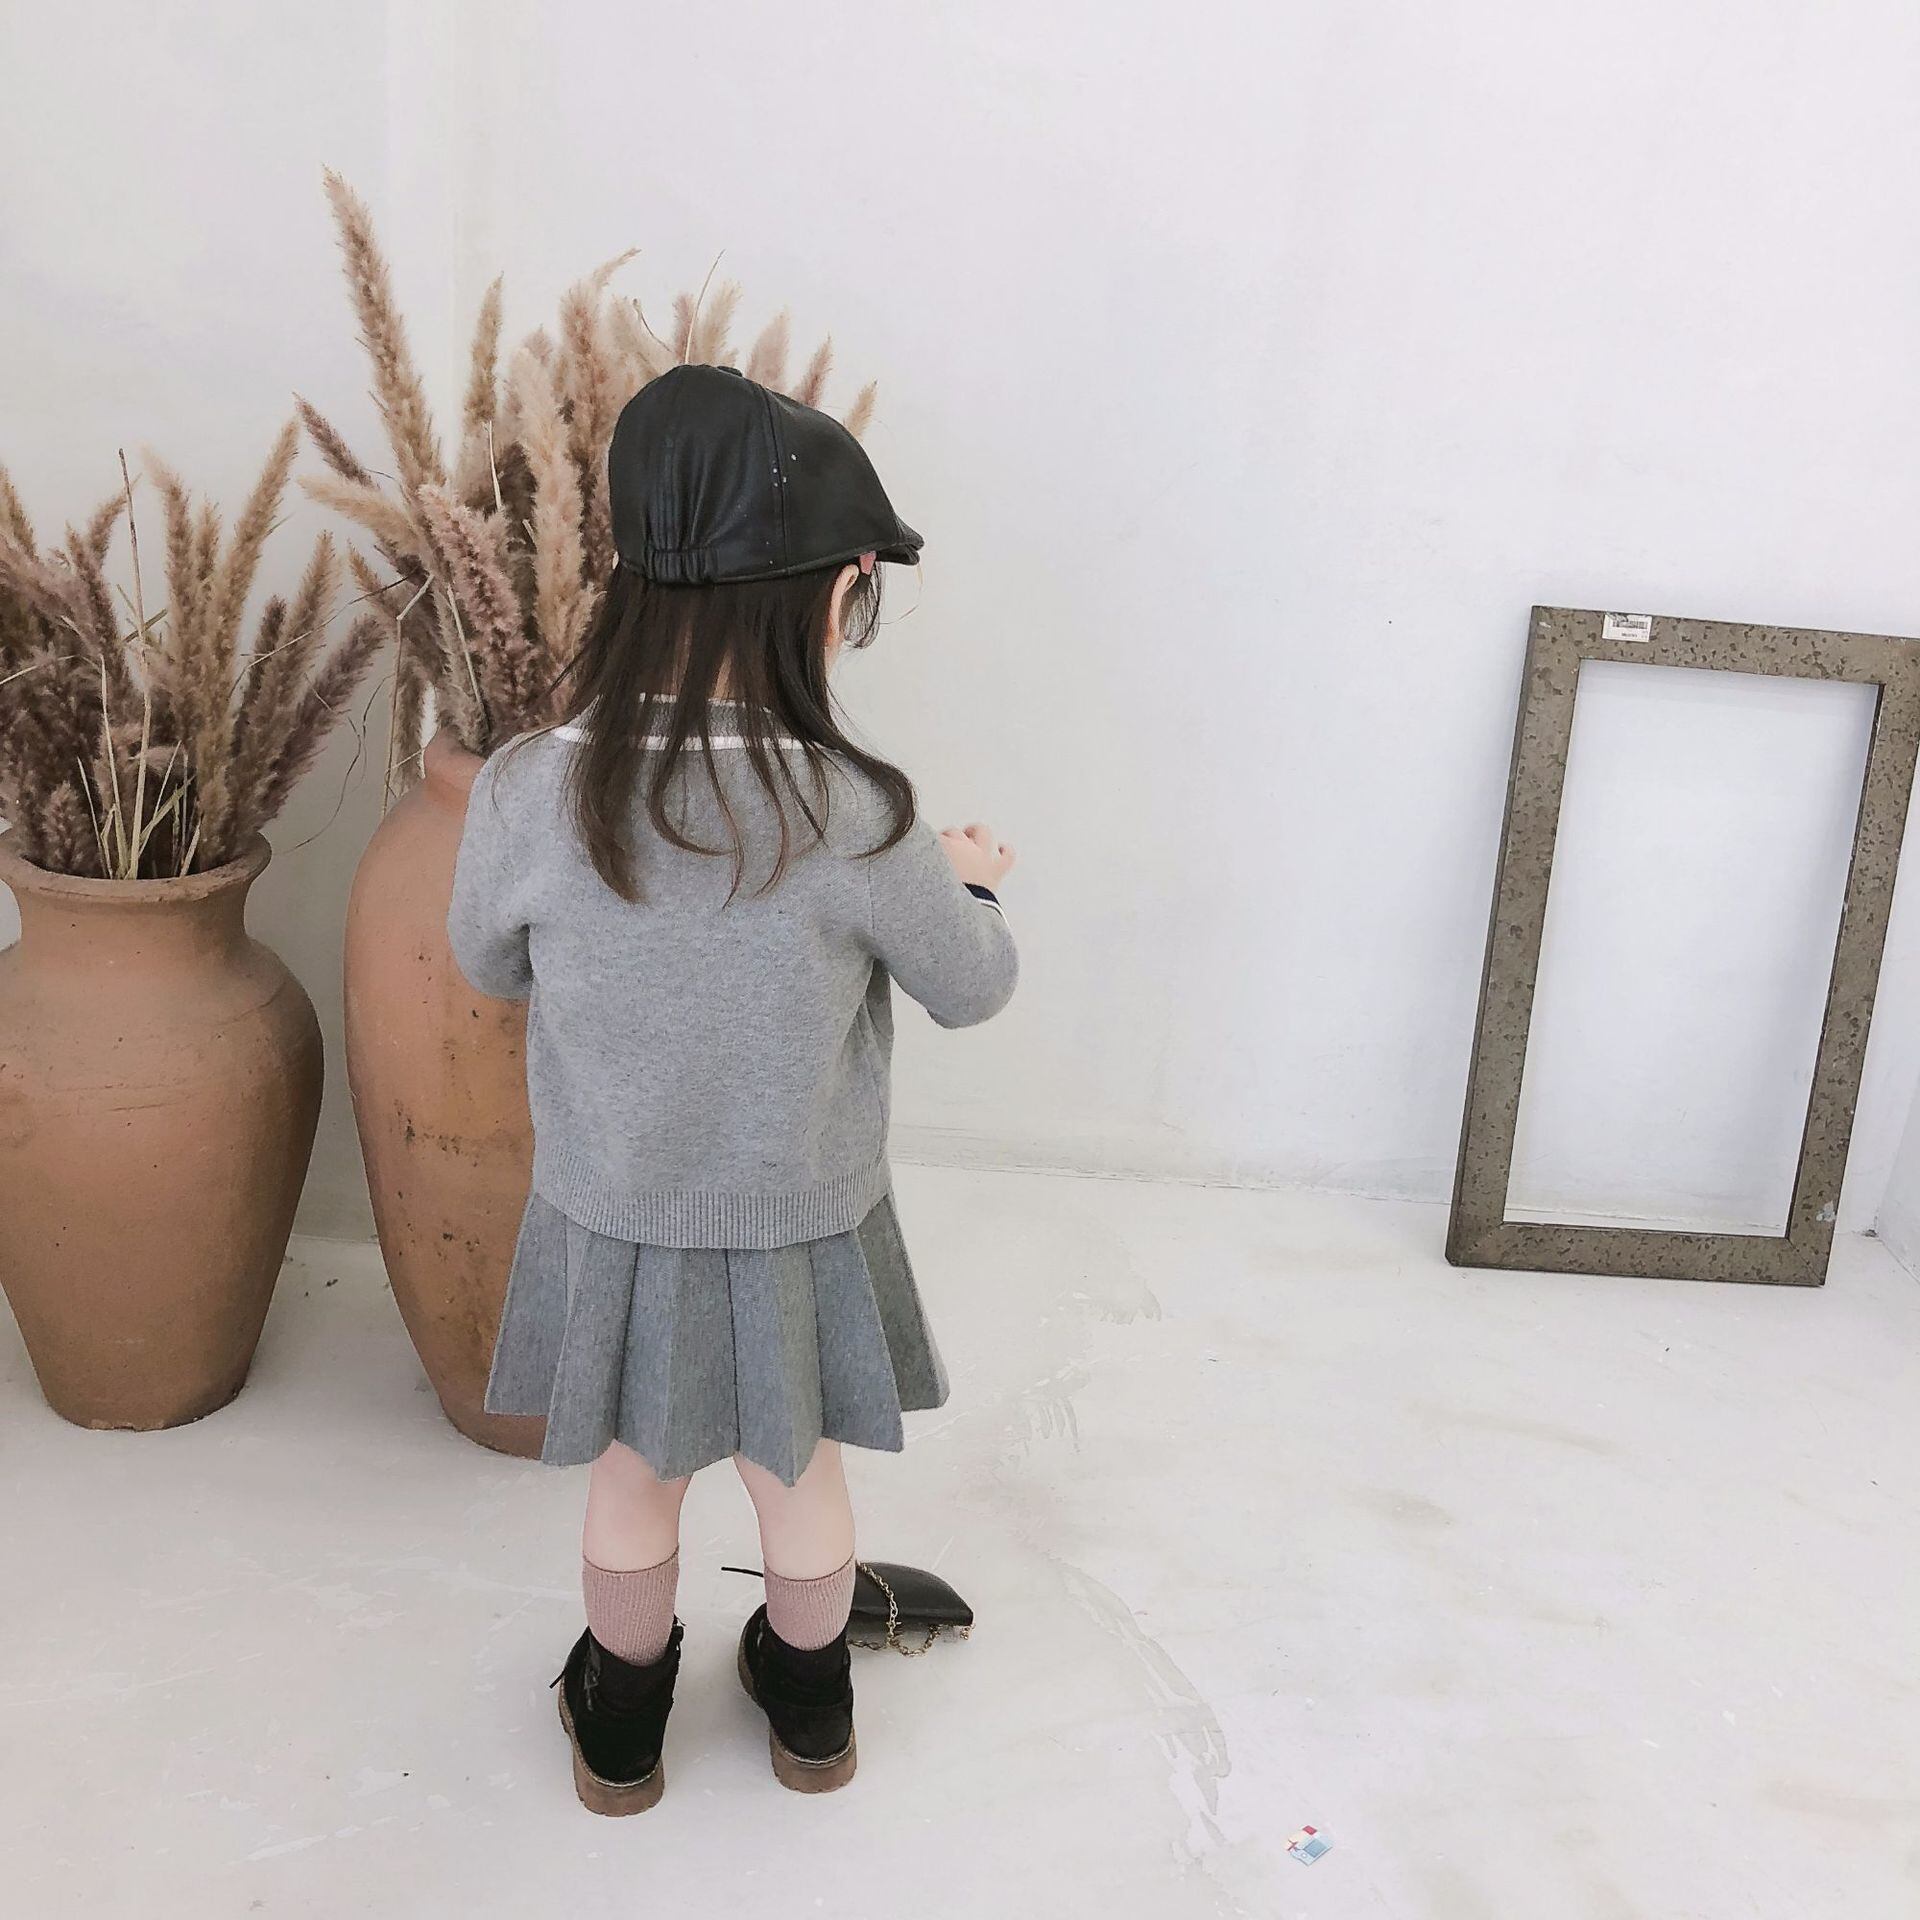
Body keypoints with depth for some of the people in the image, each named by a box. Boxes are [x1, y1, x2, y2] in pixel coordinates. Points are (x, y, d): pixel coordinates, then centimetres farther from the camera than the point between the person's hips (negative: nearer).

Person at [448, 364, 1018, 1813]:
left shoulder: (526, 793, -22)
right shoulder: (860, 818, -27)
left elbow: (488, 966, -2)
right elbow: (974, 989, -9)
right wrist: (969, 880, 11)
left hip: (615, 1224, 1)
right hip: (801, 1230, -1)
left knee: (633, 1485, 25)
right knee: (801, 1477, 25)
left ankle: (622, 1729, 49)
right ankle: (811, 1709, 50)